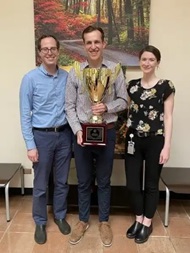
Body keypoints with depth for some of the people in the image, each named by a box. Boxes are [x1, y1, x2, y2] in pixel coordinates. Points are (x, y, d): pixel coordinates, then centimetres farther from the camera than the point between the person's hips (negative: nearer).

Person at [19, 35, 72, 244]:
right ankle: (40, 223, 30)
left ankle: (60, 216, 37)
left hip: (64, 134, 3)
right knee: (40, 184, 10)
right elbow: (25, 115, -9)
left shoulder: (67, 77, 2)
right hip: (42, 136, -3)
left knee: (62, 181, 16)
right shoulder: (30, 78, -8)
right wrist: (30, 145, -12)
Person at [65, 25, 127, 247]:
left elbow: (123, 101, 2)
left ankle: (104, 222, 33)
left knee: (104, 181, 14)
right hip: (82, 132, 1)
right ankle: (83, 220, 34)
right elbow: (69, 106, -2)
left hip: (107, 132, 0)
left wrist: (107, 108, -17)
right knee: (83, 181, 14)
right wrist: (77, 130, -13)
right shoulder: (75, 72, -2)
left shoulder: (115, 70, -3)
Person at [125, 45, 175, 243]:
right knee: (132, 184, 8)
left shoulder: (166, 86, -5)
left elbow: (168, 118, -7)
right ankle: (138, 219, 30)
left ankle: (147, 223, 29)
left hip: (155, 141, -3)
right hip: (134, 140, 4)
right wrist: (126, 136, 6)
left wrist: (166, 146, -11)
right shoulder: (132, 85, 6)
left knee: (151, 184, 10)